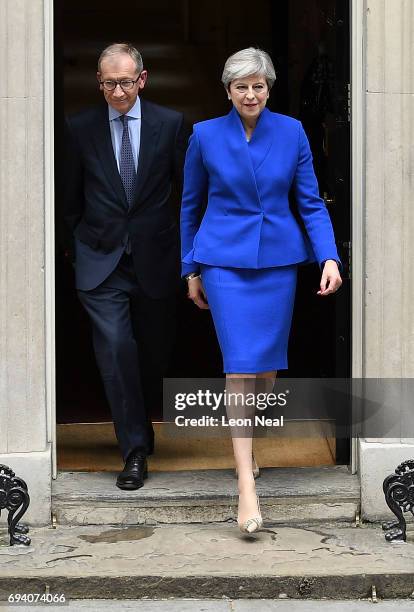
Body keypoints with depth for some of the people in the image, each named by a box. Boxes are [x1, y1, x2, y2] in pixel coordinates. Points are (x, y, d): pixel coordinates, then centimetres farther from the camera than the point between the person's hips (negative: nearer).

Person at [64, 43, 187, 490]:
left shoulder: (170, 124, 0)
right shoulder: (80, 128, 0)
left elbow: (187, 187, 6)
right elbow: (71, 196, 10)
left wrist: (187, 247, 6)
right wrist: (82, 241, 11)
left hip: (155, 256, 1)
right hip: (101, 260, -1)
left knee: (154, 352, 11)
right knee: (115, 349, -11)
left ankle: (138, 417, 38)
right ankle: (135, 449, -7)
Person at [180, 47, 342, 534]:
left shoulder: (292, 132, 0)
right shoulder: (205, 135, -3)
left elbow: (311, 201, 3)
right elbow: (190, 205, 8)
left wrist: (329, 258, -9)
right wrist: (191, 269, 10)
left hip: (278, 258, 2)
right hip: (225, 260, -2)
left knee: (268, 365, 9)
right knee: (240, 364, -12)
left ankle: (243, 435, 40)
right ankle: (246, 484, -15)